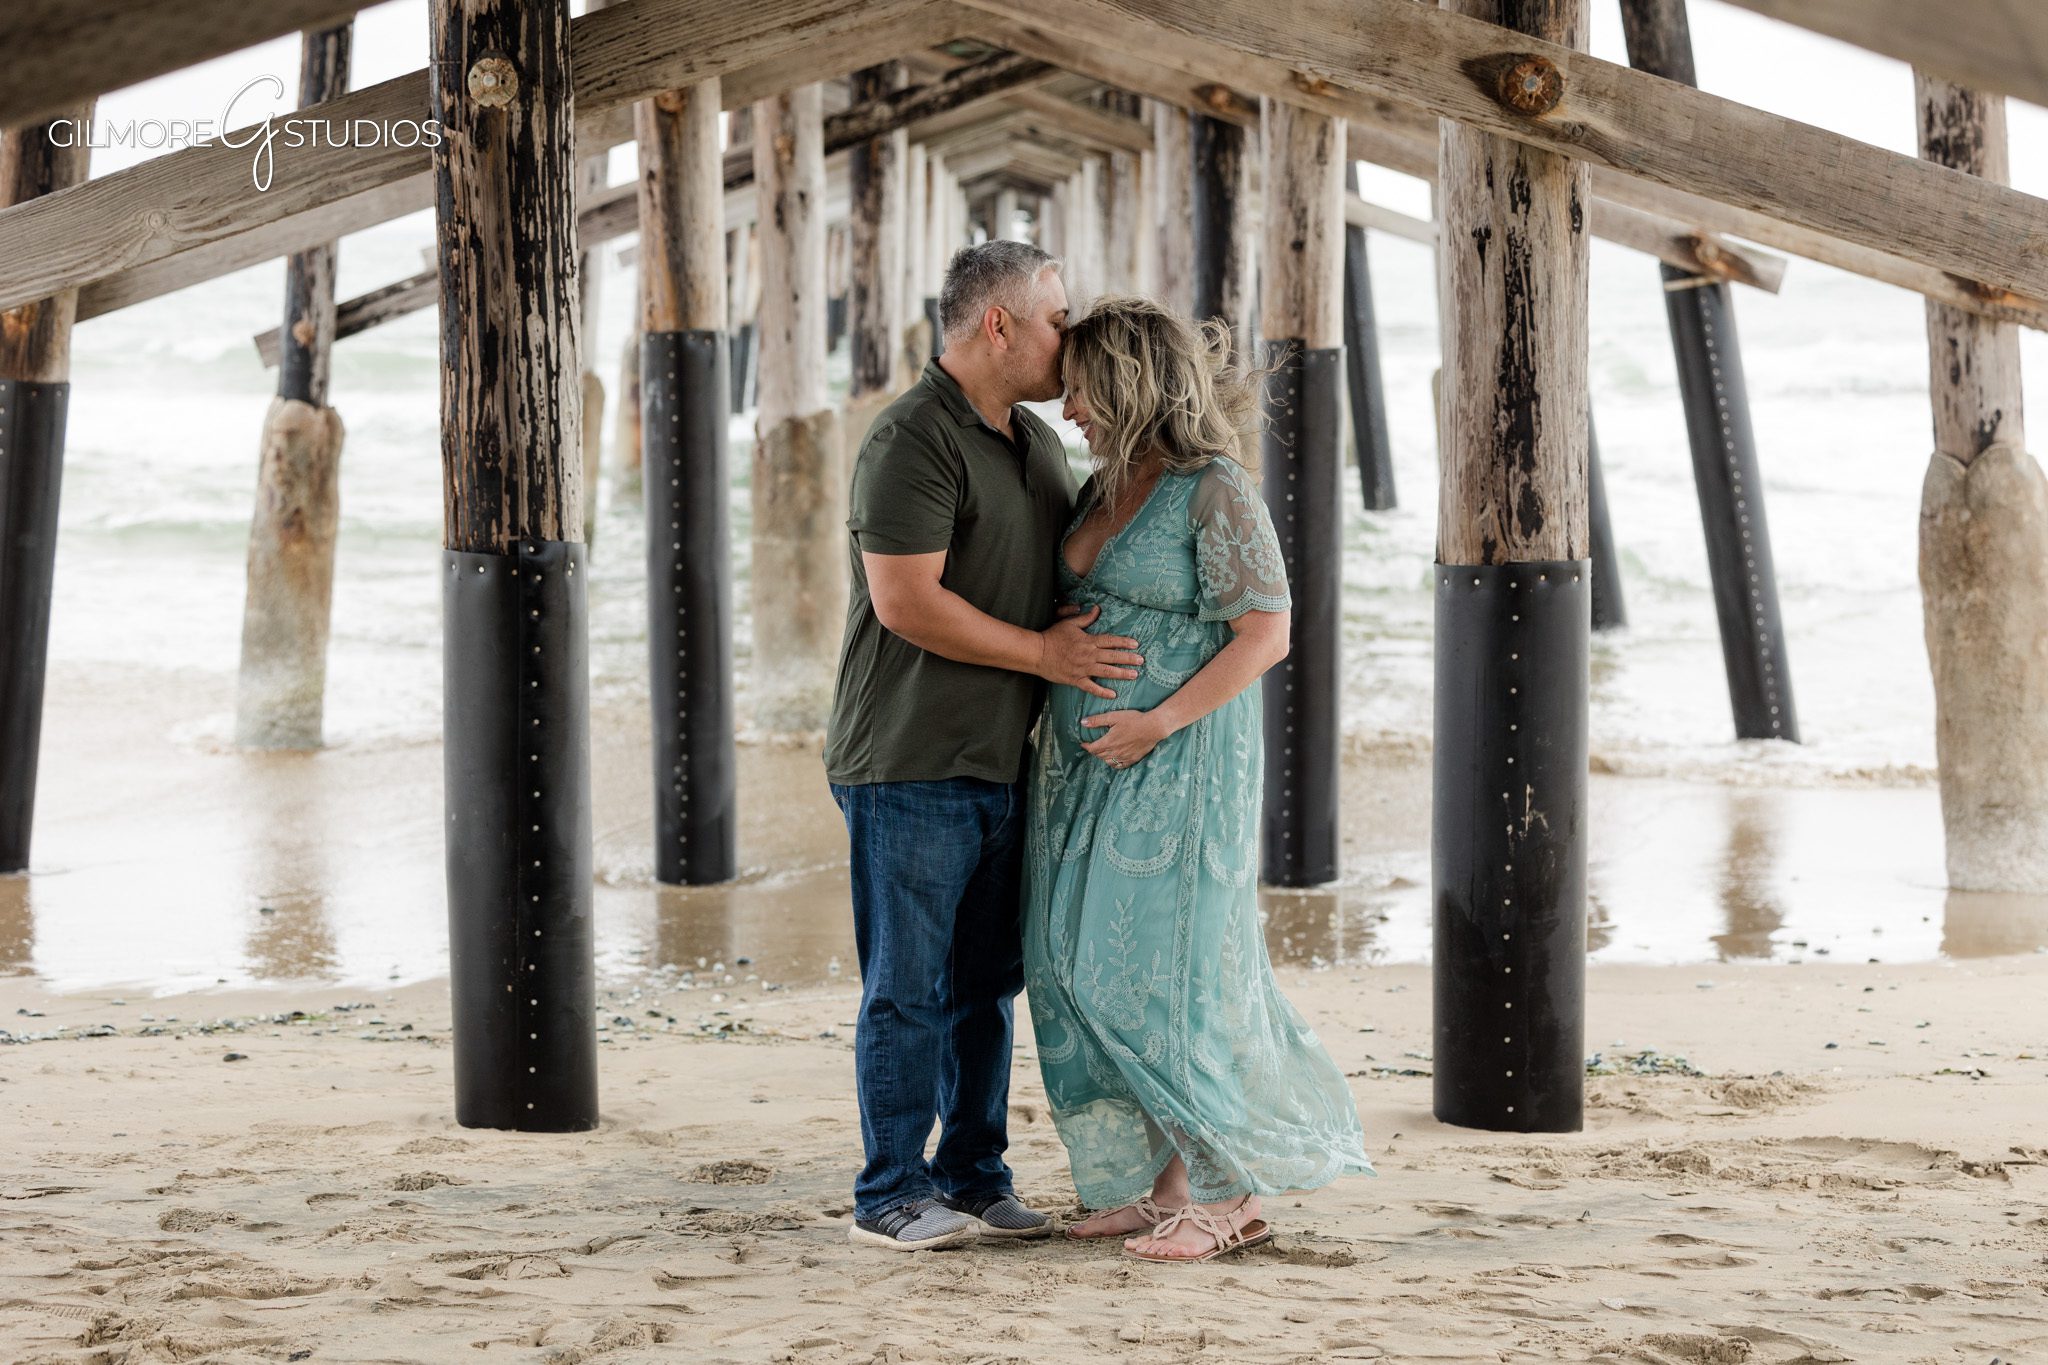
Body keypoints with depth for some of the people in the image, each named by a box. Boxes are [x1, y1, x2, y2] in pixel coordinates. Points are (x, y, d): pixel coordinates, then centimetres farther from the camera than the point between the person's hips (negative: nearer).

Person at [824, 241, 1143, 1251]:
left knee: (987, 984, 12)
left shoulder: (1038, 442, 16)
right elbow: (906, 602, -21)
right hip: (910, 766, -8)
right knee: (909, 988, -2)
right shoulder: (912, 441, -14)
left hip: (1001, 761, 9)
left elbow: (1069, 569, 29)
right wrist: (1044, 654, -15)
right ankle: (891, 1195, 6)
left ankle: (975, 1180, 21)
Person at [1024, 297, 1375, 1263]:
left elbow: (1266, 634, -14)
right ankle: (1157, 1183, 14)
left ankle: (1226, 1191, 4)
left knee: (1166, 971, -7)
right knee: (1087, 971, 6)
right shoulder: (1108, 486, 11)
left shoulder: (1216, 492, -12)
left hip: (1177, 764, -8)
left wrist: (1161, 722, -19)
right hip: (1087, 765, 8)